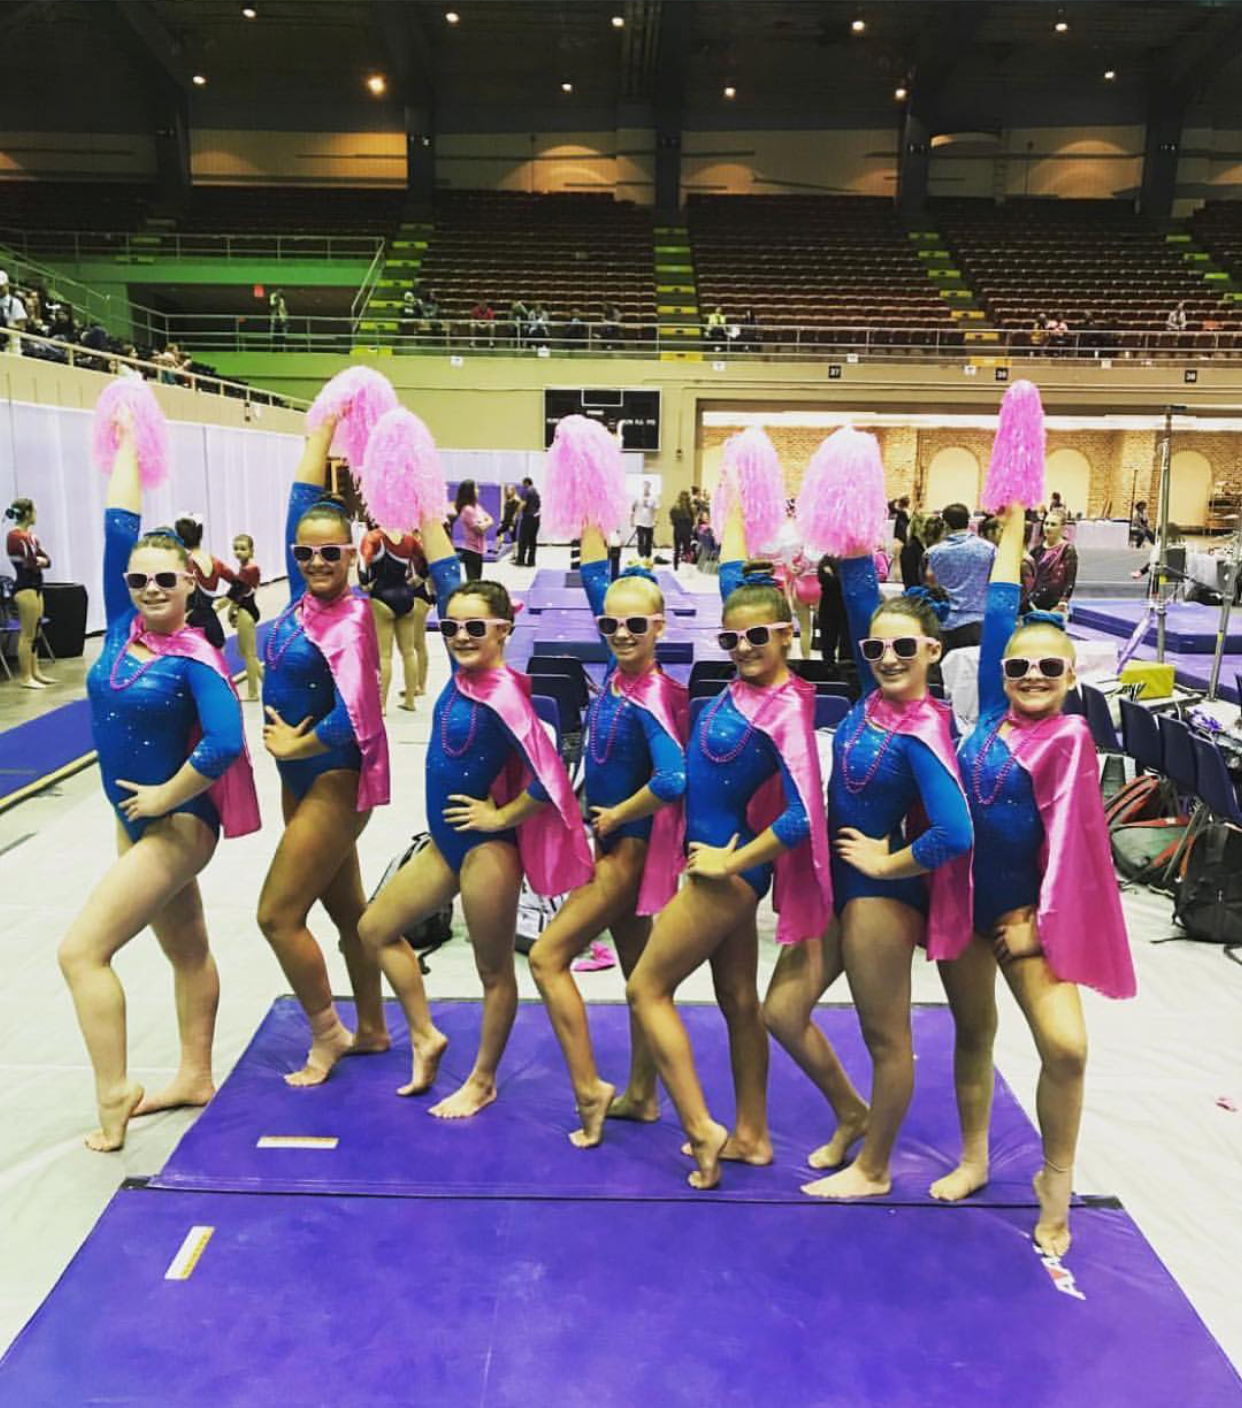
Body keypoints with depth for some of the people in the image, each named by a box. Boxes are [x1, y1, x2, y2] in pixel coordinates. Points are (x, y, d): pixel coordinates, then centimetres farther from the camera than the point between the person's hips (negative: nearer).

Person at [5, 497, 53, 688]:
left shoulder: (30, 535, 13)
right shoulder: (14, 536, -14)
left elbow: (47, 561, 9)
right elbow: (30, 563, -19)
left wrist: (38, 560, -10)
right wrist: (40, 560, 1)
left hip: (35, 586, 9)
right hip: (24, 587, -9)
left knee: (35, 633, 13)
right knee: (27, 634, -5)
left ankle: (35, 672, 20)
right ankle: (25, 677, 0)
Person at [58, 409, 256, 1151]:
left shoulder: (195, 659, -18)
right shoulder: (122, 627, -1)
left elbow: (224, 744, -30)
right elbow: (118, 529, -1)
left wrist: (164, 798, -20)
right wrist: (126, 443, 7)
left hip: (177, 825, -7)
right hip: (137, 819, 7)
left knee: (83, 950, -10)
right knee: (188, 950, 18)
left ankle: (116, 1095, 0)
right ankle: (196, 1077, 30)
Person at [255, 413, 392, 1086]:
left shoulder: (350, 618, -19)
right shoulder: (303, 595, 1)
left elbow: (355, 712, -29)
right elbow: (302, 500, 3)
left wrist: (298, 745, -15)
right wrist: (322, 429, 7)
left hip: (336, 782, -8)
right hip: (301, 777, 8)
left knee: (278, 914, -2)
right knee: (346, 907, 17)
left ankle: (326, 1034, 18)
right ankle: (371, 1029, 32)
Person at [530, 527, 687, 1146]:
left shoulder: (650, 698, -22)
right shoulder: (619, 669, 0)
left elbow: (672, 780, -35)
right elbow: (597, 579, 11)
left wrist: (616, 816, -20)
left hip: (633, 846, -8)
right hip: (614, 842, 9)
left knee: (548, 955, -3)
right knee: (637, 971, 16)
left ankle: (589, 1090, 5)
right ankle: (640, 1095, 28)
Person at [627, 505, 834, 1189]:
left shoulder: (786, 710, -21)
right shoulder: (746, 677, 0)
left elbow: (801, 817, -27)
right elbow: (734, 578, 13)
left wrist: (729, 862, -18)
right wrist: (733, 508, 16)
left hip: (728, 868, -9)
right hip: (721, 859, 9)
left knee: (647, 988, 1)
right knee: (737, 998, 15)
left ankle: (702, 1129, 7)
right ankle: (751, 1135, 28)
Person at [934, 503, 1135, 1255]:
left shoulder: (1070, 736, -11)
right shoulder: (993, 712, 0)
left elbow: (1064, 835, -13)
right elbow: (998, 615, 1)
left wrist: (1039, 920, -12)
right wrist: (1014, 525, 4)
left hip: (1024, 908, -4)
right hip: (960, 896, 4)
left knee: (1065, 1044, -11)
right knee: (974, 1030, 16)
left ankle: (1056, 1189, 11)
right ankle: (974, 1160, 34)